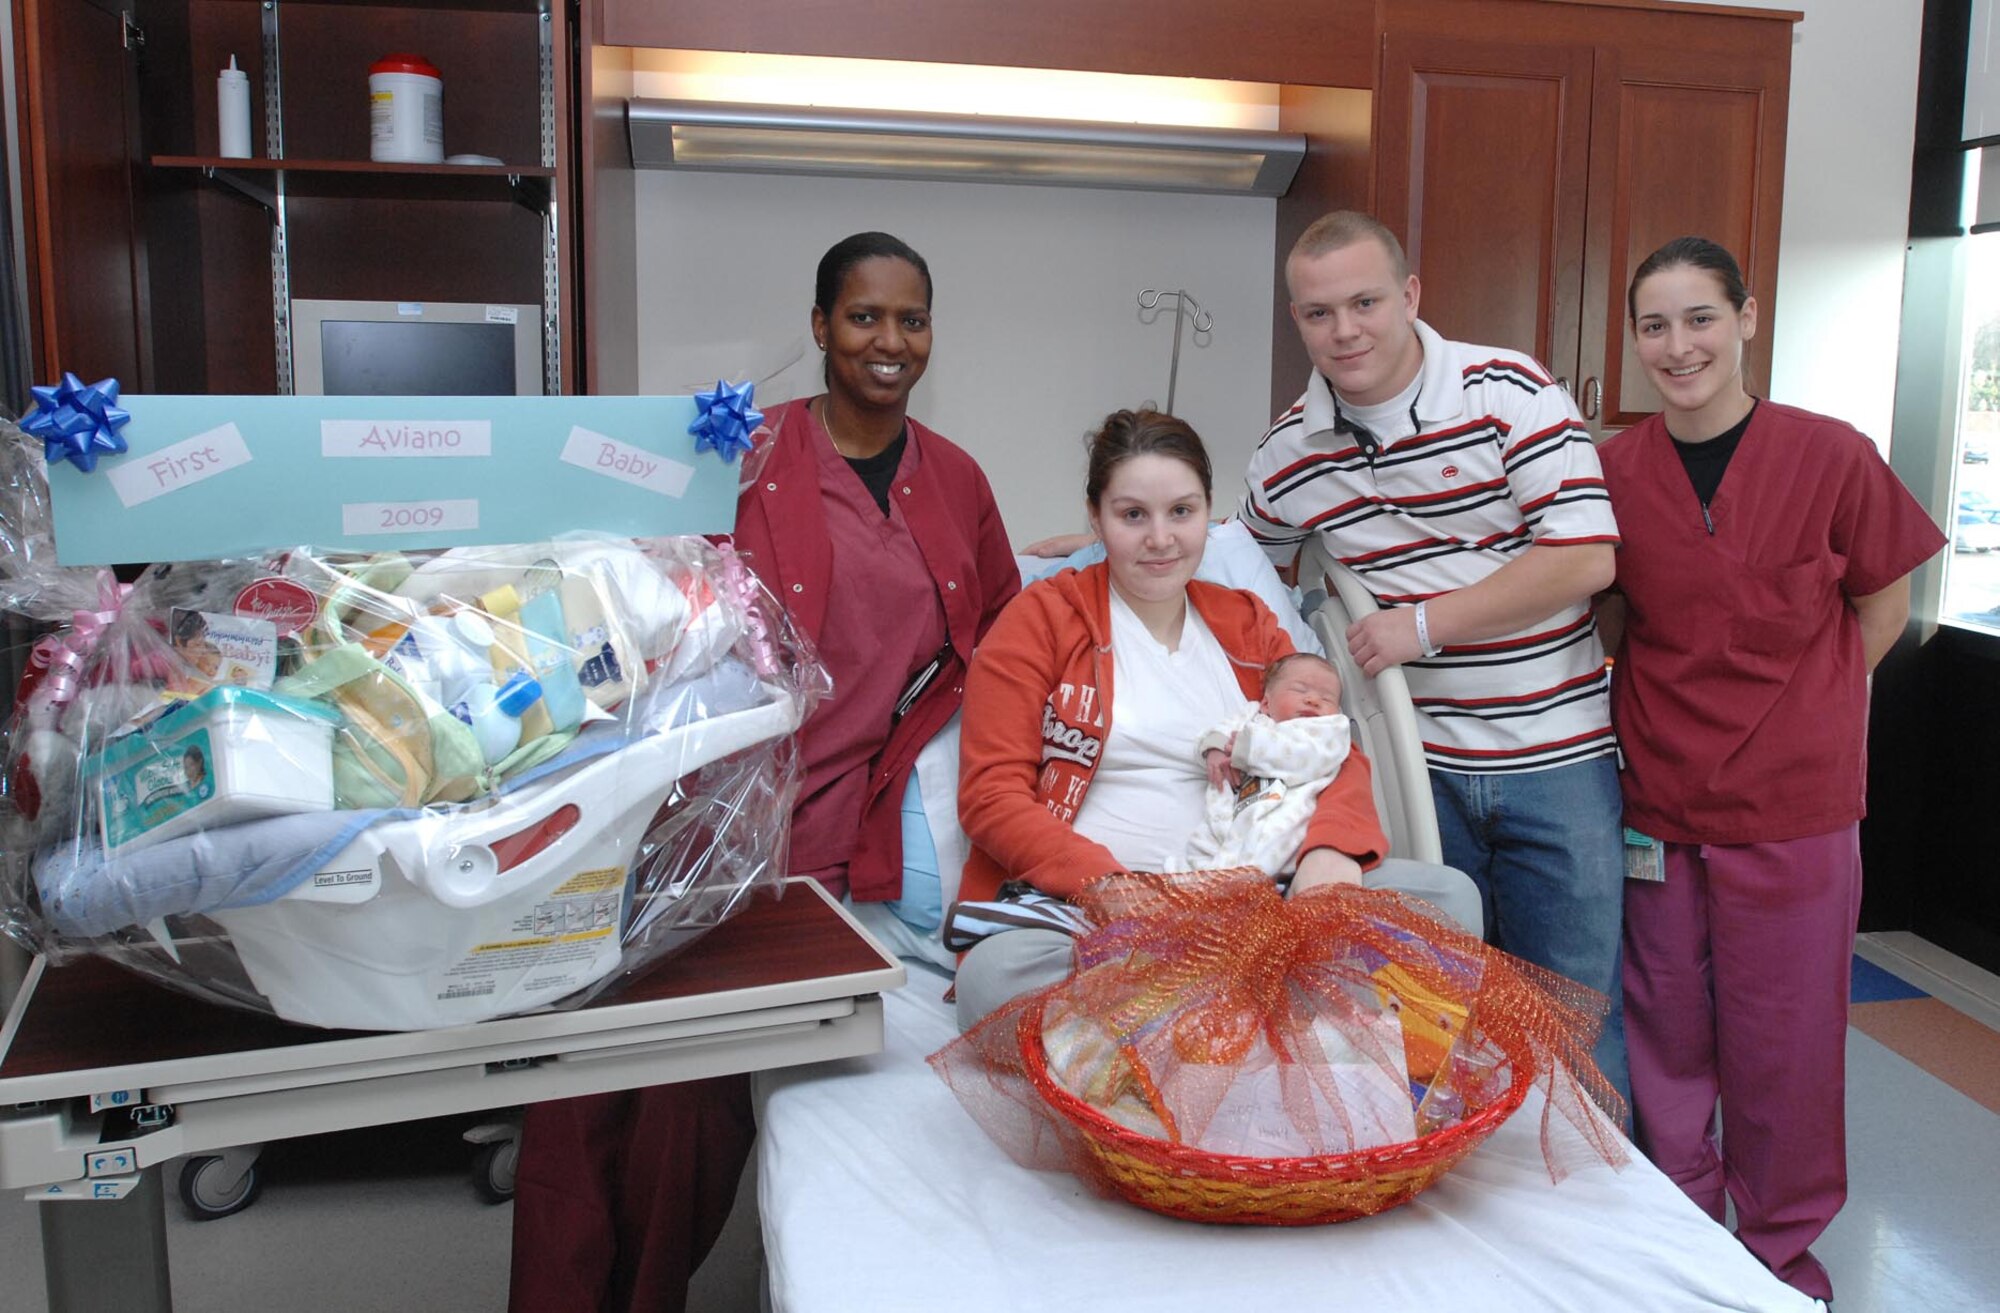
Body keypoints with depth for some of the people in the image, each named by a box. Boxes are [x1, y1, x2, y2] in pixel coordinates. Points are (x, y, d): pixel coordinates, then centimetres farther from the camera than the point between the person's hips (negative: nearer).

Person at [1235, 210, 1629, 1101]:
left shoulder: (1509, 392, -9)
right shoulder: (1289, 454, 2)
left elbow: (1587, 556, -16)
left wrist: (1423, 625, -16)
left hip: (1556, 757, -3)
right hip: (1415, 762, 3)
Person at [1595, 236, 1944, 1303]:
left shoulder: (1830, 457, -8)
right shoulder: (1614, 472, -2)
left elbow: (1881, 608, 4)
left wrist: (1789, 710, 0)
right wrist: (1658, 719, 1)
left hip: (1794, 802, -2)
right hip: (1658, 796, 2)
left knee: (1783, 1041, 8)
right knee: (1664, 1030, 14)